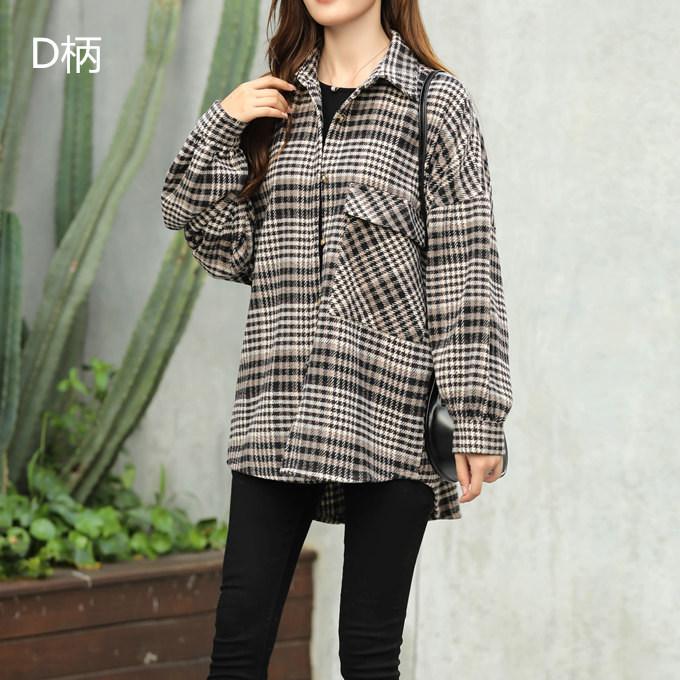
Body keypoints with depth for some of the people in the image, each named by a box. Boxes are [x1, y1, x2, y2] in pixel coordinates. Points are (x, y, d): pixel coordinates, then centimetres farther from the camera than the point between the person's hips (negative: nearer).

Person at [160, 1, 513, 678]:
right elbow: (229, 251, 13)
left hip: (388, 409, -4)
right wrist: (220, 127, 2)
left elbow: (468, 267, -3)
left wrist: (478, 419, -8)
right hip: (278, 411, 4)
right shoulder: (274, 102, 15)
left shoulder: (436, 102, 1)